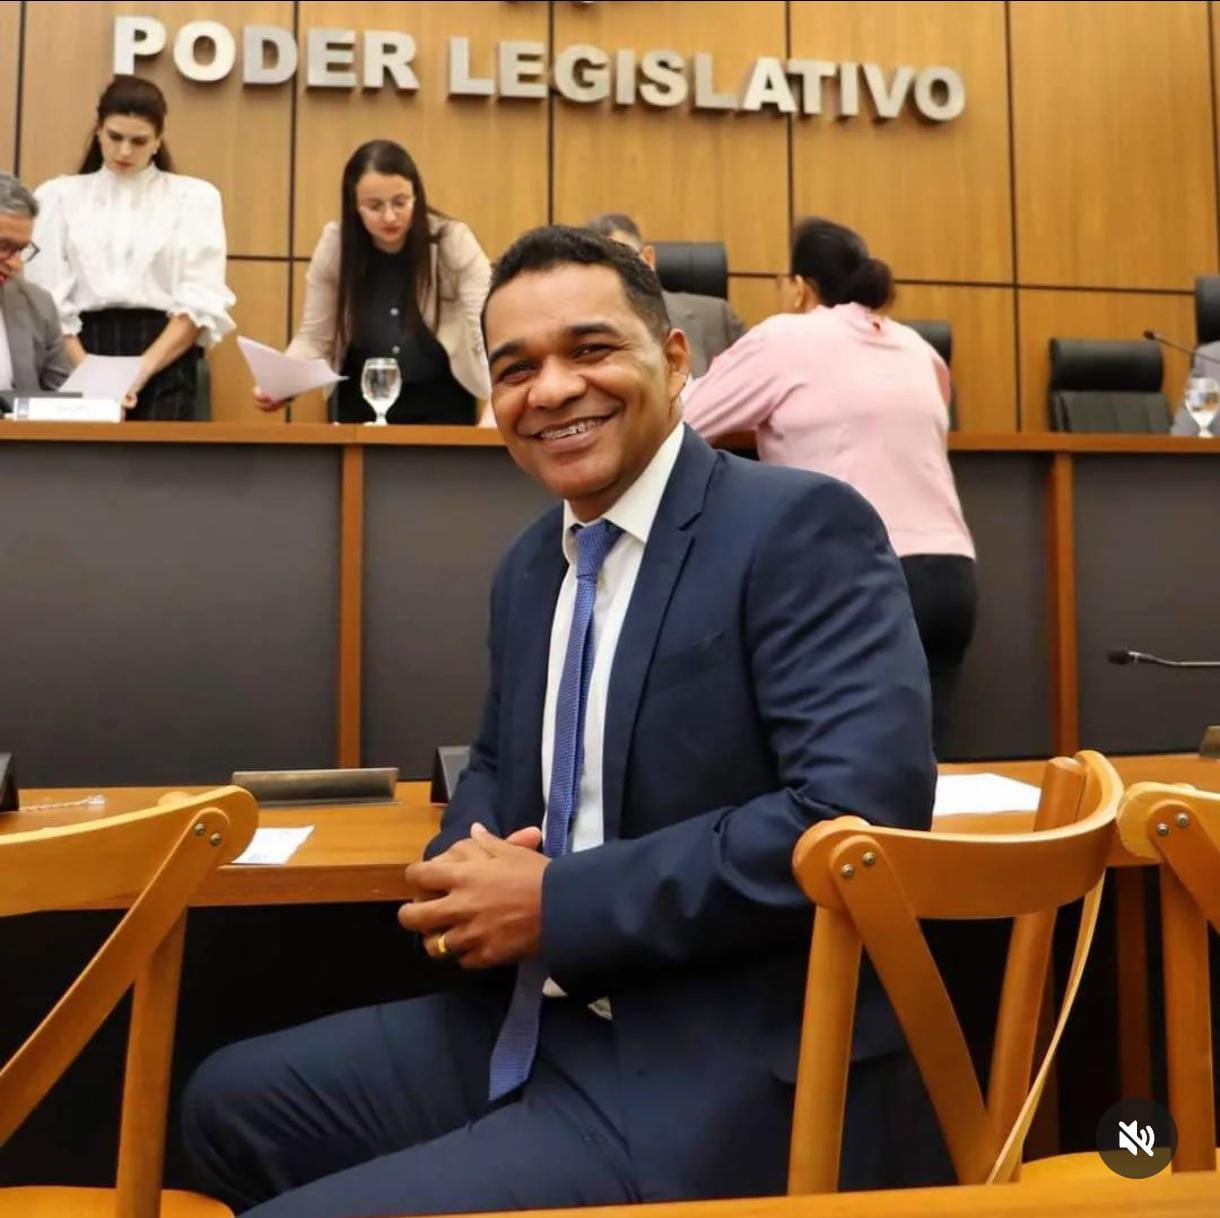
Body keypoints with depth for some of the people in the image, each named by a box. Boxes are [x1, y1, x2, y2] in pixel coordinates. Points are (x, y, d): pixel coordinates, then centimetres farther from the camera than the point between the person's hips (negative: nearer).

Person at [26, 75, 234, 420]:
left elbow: (203, 301, -2)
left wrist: (142, 370, -13)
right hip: (84, 351, 1)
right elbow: (49, 300, 2)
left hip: (166, 357, -1)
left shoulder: (194, 196, 8)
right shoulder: (59, 195, 12)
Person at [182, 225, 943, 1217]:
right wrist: (468, 873, -2)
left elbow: (865, 808, -26)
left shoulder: (802, 526, -14)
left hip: (737, 1073, -7)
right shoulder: (530, 566, 10)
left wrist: (557, 901, -21)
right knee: (233, 1104, 15)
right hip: (540, 1025, 8)